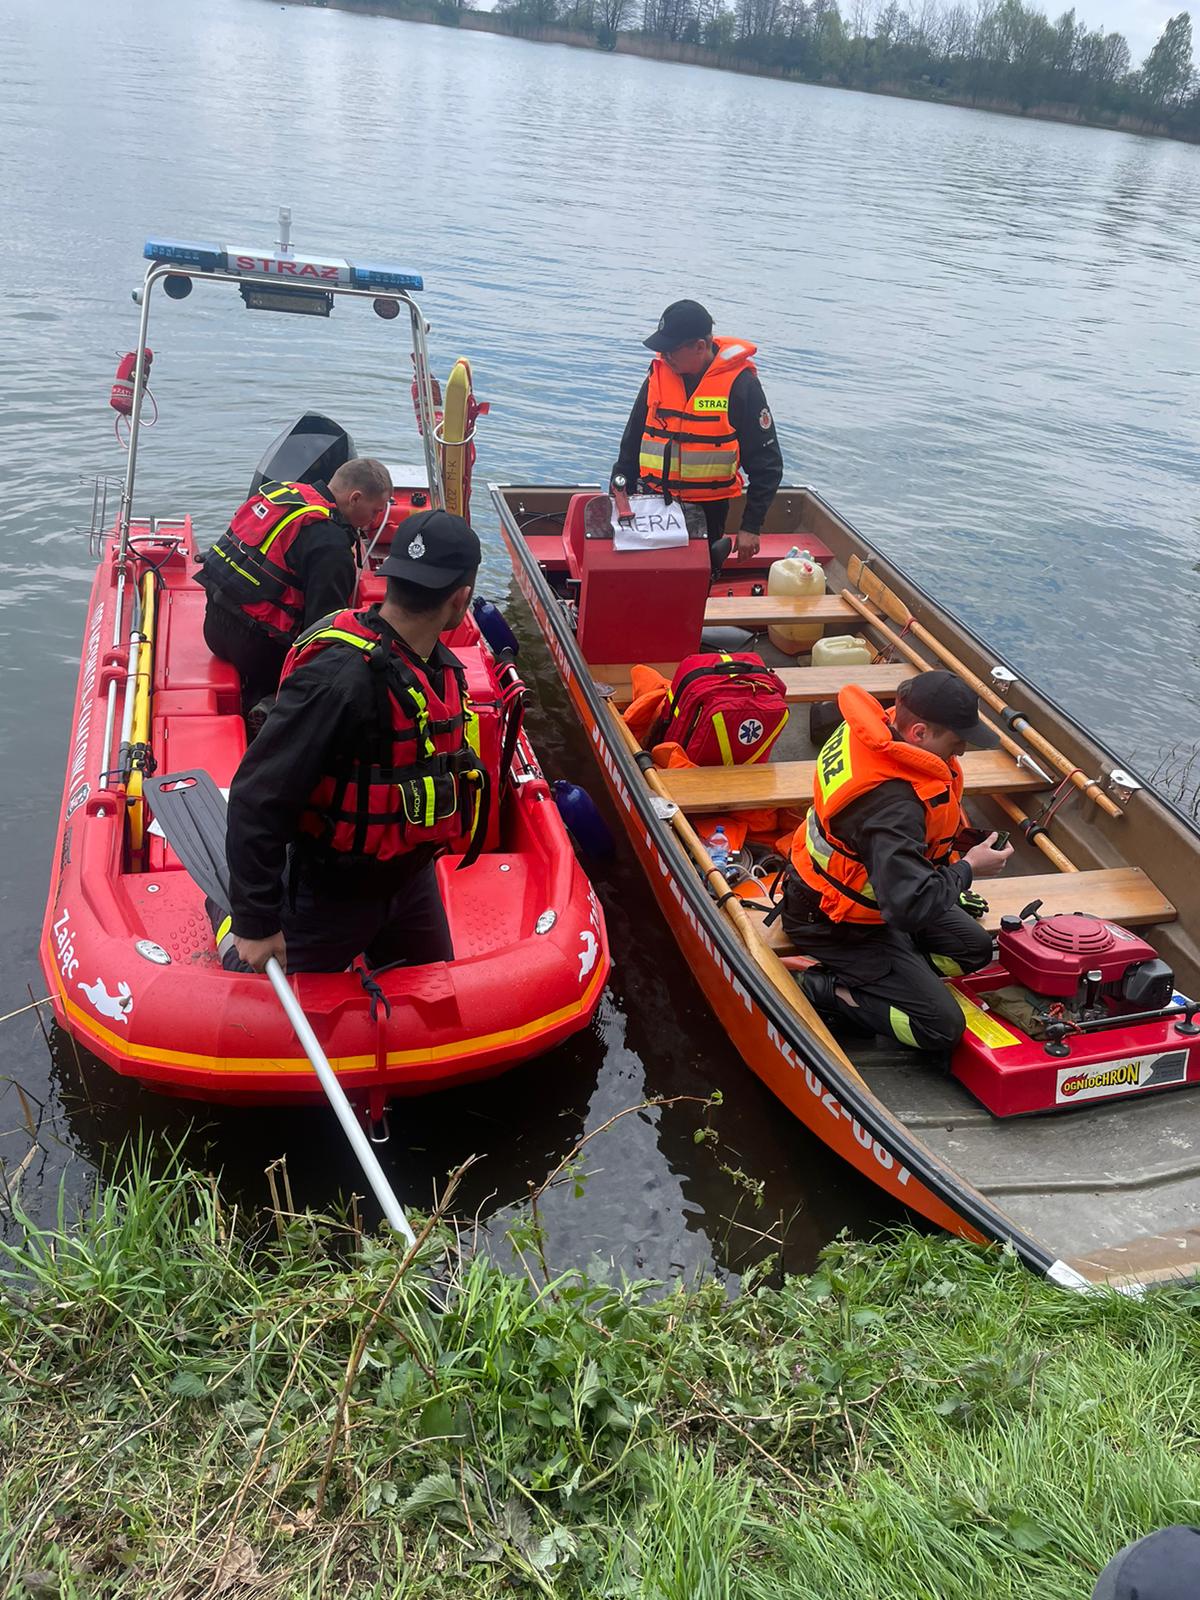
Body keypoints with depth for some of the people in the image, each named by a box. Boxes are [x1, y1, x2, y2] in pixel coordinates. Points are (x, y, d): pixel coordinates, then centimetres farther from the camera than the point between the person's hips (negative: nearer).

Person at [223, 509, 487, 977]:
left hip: (411, 880, 7)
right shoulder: (341, 677, -32)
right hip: (329, 893, -7)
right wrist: (256, 923, -25)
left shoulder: (441, 663, -4)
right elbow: (257, 797, -30)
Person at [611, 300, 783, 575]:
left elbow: (766, 463, -6)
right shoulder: (659, 374, 4)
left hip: (708, 510, -4)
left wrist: (751, 526, -10)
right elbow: (632, 442, 15)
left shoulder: (740, 383, -9)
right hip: (654, 505, 4)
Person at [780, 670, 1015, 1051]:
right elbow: (910, 907, -39)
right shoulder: (892, 804, -39)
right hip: (837, 924, -10)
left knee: (974, 948, 17)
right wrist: (967, 868, -22)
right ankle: (829, 989, -2)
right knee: (942, 1027, -8)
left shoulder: (873, 730, -11)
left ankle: (864, 976, 8)